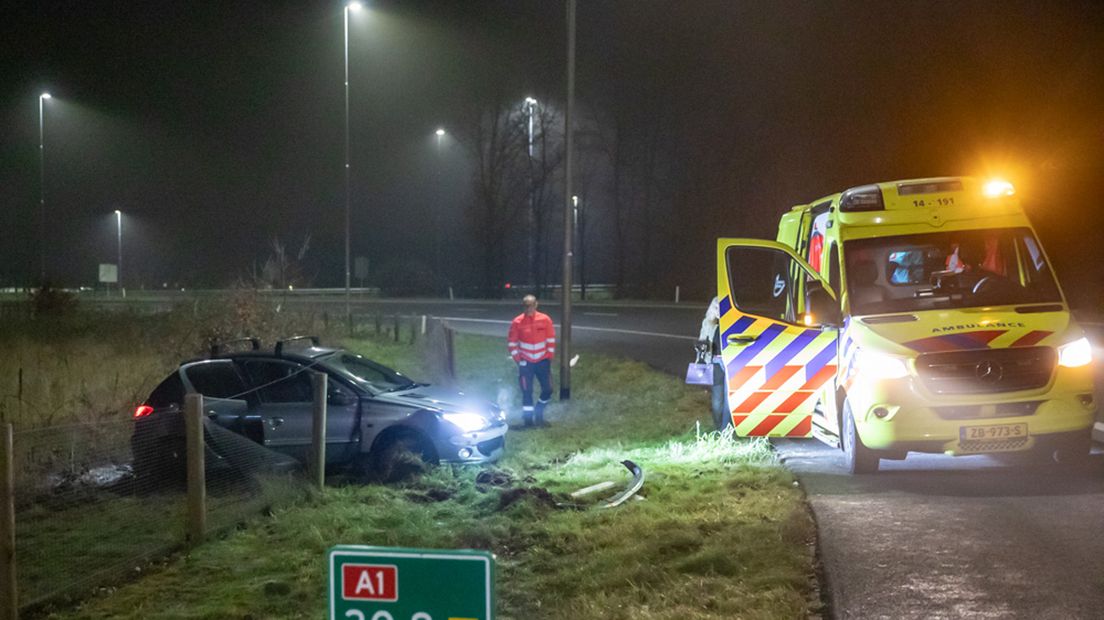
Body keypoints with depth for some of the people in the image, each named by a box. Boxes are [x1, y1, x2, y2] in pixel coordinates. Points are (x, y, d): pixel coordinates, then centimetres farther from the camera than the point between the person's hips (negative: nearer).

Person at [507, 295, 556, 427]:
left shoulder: (545, 320, -5)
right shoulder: (517, 323, -9)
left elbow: (551, 339, 4)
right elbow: (511, 342, 0)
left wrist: (550, 355, 1)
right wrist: (517, 358, -4)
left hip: (543, 361, 2)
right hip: (526, 362, -2)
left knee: (548, 389, 1)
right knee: (527, 391, -3)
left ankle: (539, 413, 24)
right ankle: (528, 418, 7)